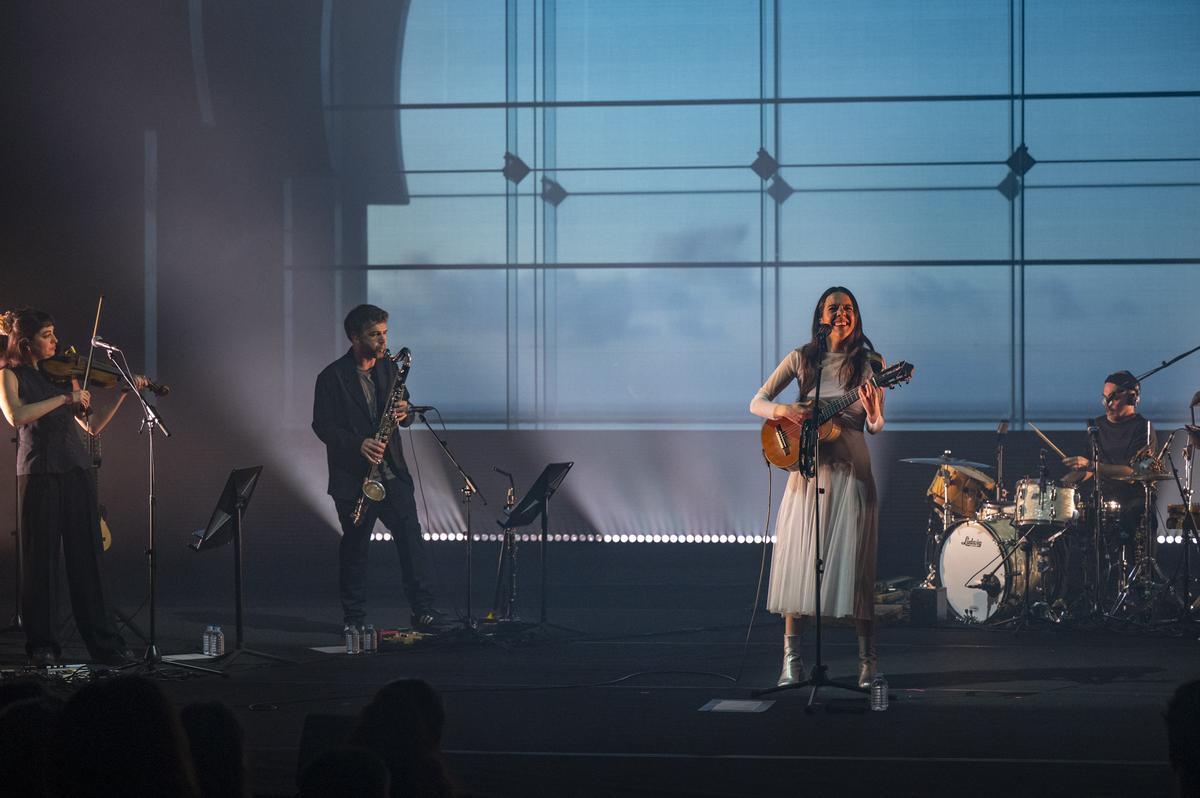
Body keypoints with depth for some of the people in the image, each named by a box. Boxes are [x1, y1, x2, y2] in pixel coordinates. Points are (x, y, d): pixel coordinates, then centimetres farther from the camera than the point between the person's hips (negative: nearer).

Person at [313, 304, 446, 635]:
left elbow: (403, 411, 18)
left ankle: (423, 610, -5)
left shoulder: (389, 368, 10)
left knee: (411, 536, -6)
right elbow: (322, 425, -9)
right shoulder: (332, 377, -6)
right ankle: (354, 618, 12)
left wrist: (404, 414, -8)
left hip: (392, 471, 4)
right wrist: (358, 444, -23)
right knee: (355, 546, 3)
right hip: (352, 476, -4)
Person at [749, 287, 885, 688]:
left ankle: (867, 659, 0)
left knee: (853, 560, -5)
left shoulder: (870, 364, 2)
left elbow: (875, 427, 0)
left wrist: (872, 412, -22)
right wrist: (782, 410, -16)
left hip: (850, 470, -1)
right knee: (797, 559, -2)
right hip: (807, 465, 1)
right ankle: (792, 660, 3)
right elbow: (757, 403, 5)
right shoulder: (802, 359, 5)